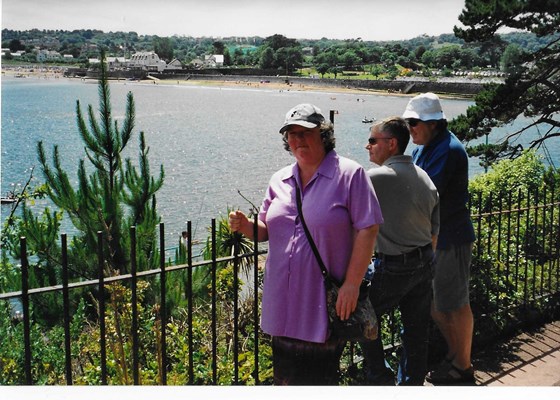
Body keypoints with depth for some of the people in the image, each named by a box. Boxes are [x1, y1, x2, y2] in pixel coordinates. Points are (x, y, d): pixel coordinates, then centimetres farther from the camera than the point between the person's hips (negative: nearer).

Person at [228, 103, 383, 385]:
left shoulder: (349, 174, -6)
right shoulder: (280, 180, 12)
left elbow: (368, 229, -10)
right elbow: (268, 231, 18)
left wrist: (352, 284, -15)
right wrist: (245, 226, -5)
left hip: (325, 305, -5)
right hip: (283, 303, 5)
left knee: (319, 377, 5)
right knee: (285, 376, 13)